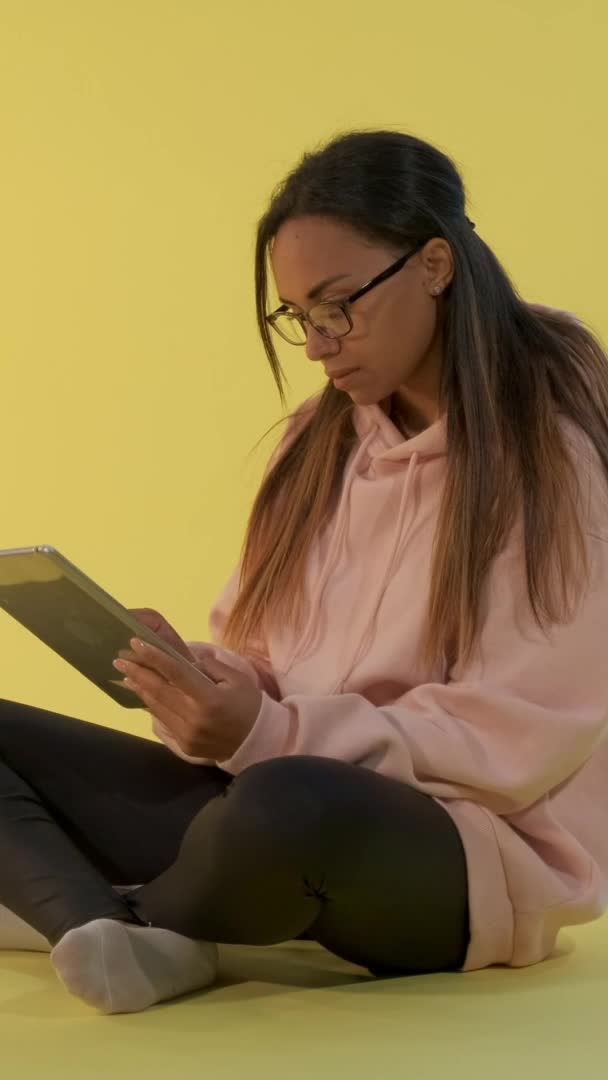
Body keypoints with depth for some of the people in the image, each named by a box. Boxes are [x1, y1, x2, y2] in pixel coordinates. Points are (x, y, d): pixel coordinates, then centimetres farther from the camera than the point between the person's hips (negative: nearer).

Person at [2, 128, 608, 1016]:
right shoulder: (323, 438, 12)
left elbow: (511, 742, -14)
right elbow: (261, 659, 11)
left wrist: (269, 734, -24)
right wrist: (208, 687, -14)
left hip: (478, 852, -7)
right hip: (278, 795, 7)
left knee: (285, 808, -40)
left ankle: (88, 912, -10)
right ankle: (128, 940, -30)